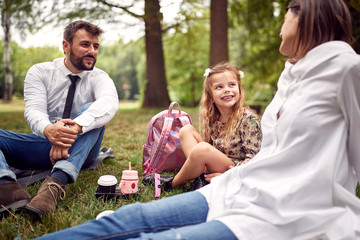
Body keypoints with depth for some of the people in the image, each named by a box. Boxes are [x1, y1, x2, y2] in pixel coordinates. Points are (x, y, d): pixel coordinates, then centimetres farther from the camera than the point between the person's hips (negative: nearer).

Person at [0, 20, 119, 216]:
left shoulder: (97, 77, -1)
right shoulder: (40, 72, 2)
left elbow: (110, 102, -24)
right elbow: (34, 110, -14)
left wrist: (75, 127, -42)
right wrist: (48, 130, -39)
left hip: (78, 151, -1)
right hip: (44, 143, 1)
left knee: (90, 111, -29)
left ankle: (56, 182, -45)